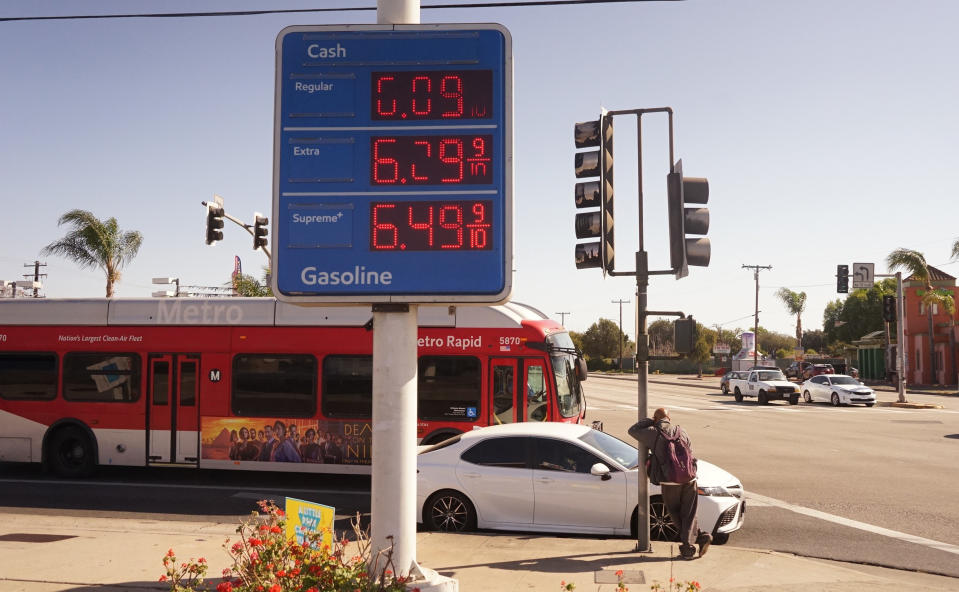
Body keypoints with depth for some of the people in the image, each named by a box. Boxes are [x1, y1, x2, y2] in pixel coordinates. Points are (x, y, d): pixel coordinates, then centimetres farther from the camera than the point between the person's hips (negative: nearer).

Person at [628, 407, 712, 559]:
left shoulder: (653, 433, -3)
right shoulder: (682, 431, 10)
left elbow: (632, 430, 8)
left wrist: (649, 421, 14)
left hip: (670, 482, -4)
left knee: (676, 515, 14)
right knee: (688, 514, 10)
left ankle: (701, 537, 8)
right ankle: (687, 547, 4)